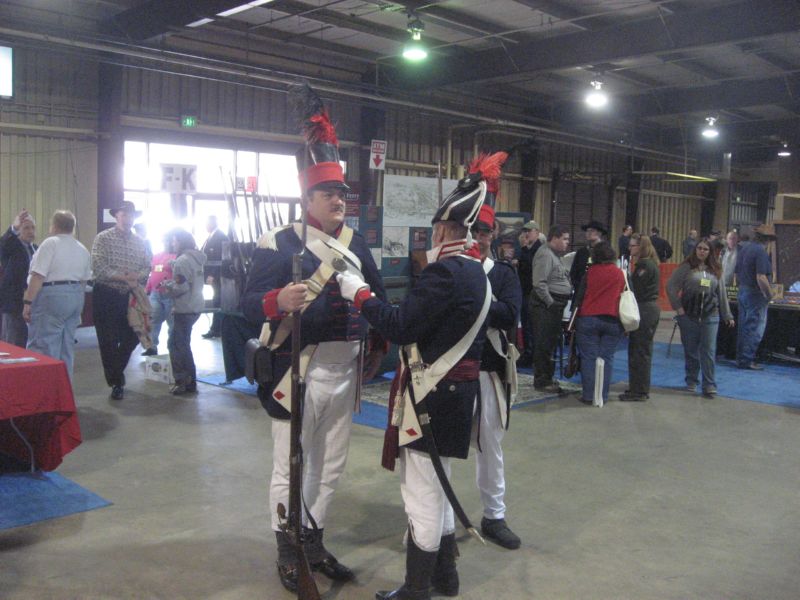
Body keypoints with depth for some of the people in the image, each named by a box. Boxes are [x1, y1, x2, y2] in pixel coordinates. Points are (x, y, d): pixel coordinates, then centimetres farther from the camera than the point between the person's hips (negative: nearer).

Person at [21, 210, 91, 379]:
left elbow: (38, 276, -15)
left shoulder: (50, 243, -9)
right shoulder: (82, 249, 14)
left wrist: (28, 302, -13)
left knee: (44, 350, -6)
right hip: (76, 297, 8)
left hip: (52, 296, -8)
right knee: (66, 348, 12)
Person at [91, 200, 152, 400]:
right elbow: (98, 269, -16)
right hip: (106, 296, -4)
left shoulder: (140, 242, 9)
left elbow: (147, 268, 5)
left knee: (132, 337, 10)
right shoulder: (103, 238, -6)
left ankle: (115, 371, 35)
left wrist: (136, 276, -16)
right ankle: (116, 383, 14)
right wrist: (124, 277, -17)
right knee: (109, 342, 1)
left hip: (130, 296, 4)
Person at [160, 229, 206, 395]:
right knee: (182, 344, 17)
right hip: (195, 306, 10)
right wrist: (170, 283, 11)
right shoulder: (196, 258, 13)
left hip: (184, 310, -9)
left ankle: (183, 381, 0)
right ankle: (189, 381, 21)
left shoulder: (182, 260, -16)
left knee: (176, 344, -2)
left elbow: (181, 287, -21)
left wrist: (165, 288, -4)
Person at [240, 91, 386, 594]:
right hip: (300, 376, -6)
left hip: (346, 373, 6)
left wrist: (378, 347, 10)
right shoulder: (280, 243, -9)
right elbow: (250, 304, -16)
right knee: (291, 470, 7)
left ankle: (315, 544, 34)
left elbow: (378, 295, 18)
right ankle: (288, 556, 24)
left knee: (332, 467, 17)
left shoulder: (356, 243, 9)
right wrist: (278, 300, -36)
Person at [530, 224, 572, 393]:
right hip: (545, 305, -10)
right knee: (544, 343, -5)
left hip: (554, 305, 10)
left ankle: (546, 378, 25)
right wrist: (551, 302, -19)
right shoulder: (545, 254, -14)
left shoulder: (554, 255, 19)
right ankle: (541, 381, 2)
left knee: (551, 342, 15)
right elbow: (539, 283, -22)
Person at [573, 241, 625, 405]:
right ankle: (603, 396, 6)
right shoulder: (620, 273, 4)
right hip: (613, 321, 2)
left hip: (588, 319, -2)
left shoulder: (591, 271, -2)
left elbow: (580, 296, 0)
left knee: (589, 357, 2)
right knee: (607, 358, 5)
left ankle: (588, 395, 3)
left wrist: (577, 312, 10)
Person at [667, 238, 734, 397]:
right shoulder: (686, 267, 0)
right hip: (689, 316, -1)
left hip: (710, 316, 2)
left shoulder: (716, 270, 10)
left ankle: (709, 385, 2)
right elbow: (671, 286, -2)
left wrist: (727, 315, 13)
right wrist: (678, 307, -8)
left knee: (709, 351, -2)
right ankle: (691, 381, 23)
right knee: (690, 351, 8)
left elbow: (721, 294, 14)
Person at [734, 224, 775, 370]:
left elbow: (737, 274, 16)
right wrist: (769, 295, -13)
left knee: (743, 327, 15)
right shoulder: (761, 252, -18)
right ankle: (747, 360, 2)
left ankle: (740, 358, 21)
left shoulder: (743, 249, 9)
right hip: (755, 295, -8)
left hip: (742, 292, 9)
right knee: (755, 329, -1)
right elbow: (761, 278, -24)